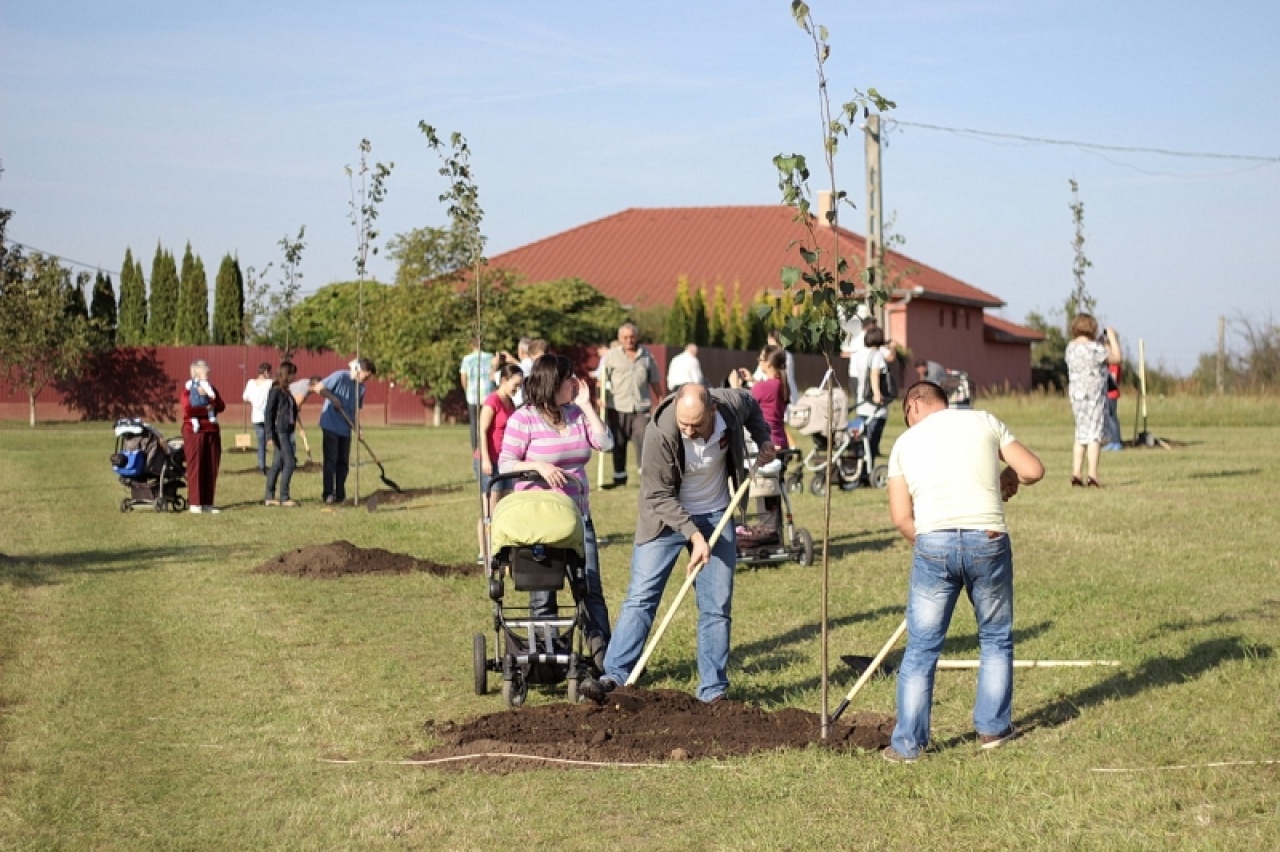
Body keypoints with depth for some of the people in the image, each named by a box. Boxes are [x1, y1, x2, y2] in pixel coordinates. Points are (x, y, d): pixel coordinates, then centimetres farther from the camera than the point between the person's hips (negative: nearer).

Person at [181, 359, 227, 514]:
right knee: (195, 467, -6)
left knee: (212, 467, 2)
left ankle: (207, 503, 6)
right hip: (194, 431, -6)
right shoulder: (188, 388, 0)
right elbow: (187, 409, -14)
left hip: (212, 431, 6)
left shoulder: (210, 387, 18)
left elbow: (221, 406, 5)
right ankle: (195, 503, -4)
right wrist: (206, 409, -6)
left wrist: (209, 395, -8)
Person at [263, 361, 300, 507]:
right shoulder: (275, 391, -10)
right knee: (289, 462, -10)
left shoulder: (287, 391, 14)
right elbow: (269, 413, -13)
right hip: (279, 431, -9)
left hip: (287, 432, 9)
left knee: (278, 464, 10)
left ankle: (269, 497, 13)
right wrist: (270, 435, -17)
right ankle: (284, 497, -6)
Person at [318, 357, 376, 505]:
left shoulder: (361, 388, 8)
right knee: (331, 460, -5)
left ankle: (340, 495, 13)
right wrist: (333, 398, -18)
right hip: (331, 425, -6)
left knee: (343, 462, 6)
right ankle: (328, 494, 0)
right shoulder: (340, 376, -12)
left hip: (346, 428, 6)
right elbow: (319, 388, -10)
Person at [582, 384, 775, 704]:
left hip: (715, 516, 3)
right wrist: (694, 535, -26)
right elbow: (659, 496, -22)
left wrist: (764, 440, -3)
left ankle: (713, 691, 6)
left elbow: (751, 406, 9)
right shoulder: (661, 434, -29)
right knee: (640, 598, -9)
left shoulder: (733, 404, -19)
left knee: (717, 606, 1)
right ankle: (615, 676, -10)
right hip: (667, 516, -3)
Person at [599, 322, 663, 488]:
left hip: (641, 408, 1)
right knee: (618, 444, 6)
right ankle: (619, 476, 17)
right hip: (617, 407, -1)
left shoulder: (646, 356, 10)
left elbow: (654, 381, 16)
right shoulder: (611, 356, 2)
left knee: (643, 440, -8)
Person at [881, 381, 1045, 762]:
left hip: (932, 544, 0)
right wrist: (1010, 479, 25)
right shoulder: (985, 422, 11)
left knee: (921, 648, 7)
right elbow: (1034, 470, 5)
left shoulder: (905, 442, 12)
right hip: (987, 541, 0)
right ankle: (993, 728, 24)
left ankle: (907, 743, 7)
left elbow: (901, 517, 4)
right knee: (996, 639, 19)